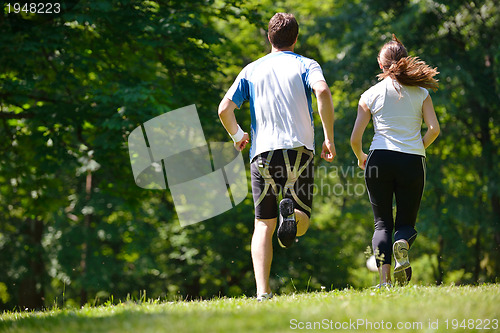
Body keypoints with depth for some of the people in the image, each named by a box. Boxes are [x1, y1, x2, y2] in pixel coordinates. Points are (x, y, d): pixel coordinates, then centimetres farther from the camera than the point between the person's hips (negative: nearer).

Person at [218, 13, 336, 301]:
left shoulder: (252, 70, 13)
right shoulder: (305, 65, 7)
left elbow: (224, 109, 5)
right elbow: (323, 91, -15)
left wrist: (238, 136, 24)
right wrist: (329, 138, -9)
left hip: (263, 153, 2)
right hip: (299, 150, -1)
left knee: (263, 226, 6)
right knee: (302, 224, 8)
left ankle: (263, 292, -10)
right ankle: (292, 211, -30)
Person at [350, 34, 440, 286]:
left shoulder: (370, 95, 7)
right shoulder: (420, 93, 8)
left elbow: (355, 138, 3)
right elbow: (434, 128, -3)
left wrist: (361, 158, 23)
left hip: (379, 159, 0)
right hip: (413, 162, 0)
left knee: (382, 223, 9)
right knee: (406, 222, 12)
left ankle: (384, 278, -11)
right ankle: (402, 245, -25)